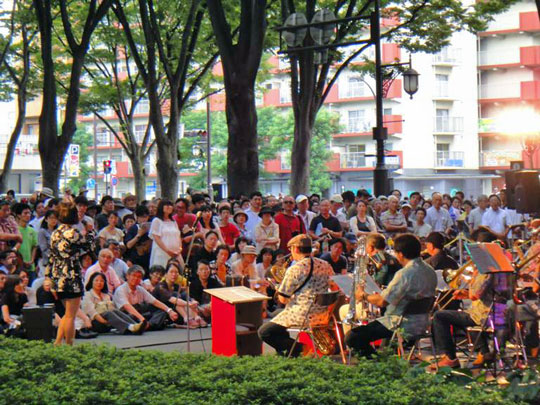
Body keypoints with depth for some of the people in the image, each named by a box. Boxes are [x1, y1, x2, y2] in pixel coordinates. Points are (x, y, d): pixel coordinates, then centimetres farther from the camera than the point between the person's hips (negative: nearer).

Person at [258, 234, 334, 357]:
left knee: (263, 332, 1)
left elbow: (282, 299, -11)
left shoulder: (294, 269, -13)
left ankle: (299, 347, -10)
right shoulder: (326, 265, 6)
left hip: (303, 315, -8)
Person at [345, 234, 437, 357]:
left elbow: (382, 302, -22)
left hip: (403, 327, -10)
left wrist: (364, 295, -3)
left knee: (351, 338, -11)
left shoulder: (405, 274, -23)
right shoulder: (430, 271, 5)